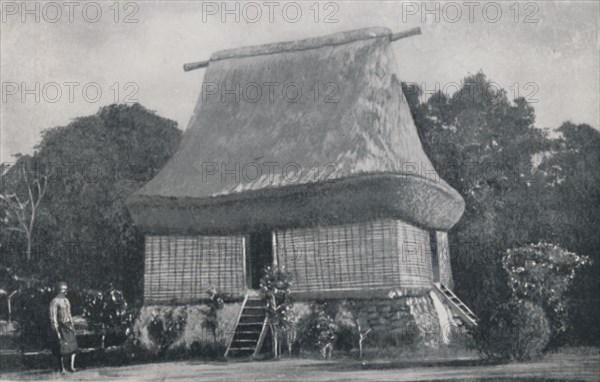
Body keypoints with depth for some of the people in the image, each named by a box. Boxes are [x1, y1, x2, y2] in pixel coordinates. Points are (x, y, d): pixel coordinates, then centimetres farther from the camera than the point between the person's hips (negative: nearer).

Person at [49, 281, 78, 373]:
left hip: (69, 326, 7)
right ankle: (62, 369, 11)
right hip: (61, 327, -7)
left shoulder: (66, 300, 13)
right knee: (62, 349, 0)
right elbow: (53, 317, -13)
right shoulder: (54, 302, -11)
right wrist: (56, 331, -16)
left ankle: (72, 367, 7)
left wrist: (72, 326, 17)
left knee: (73, 346, 1)